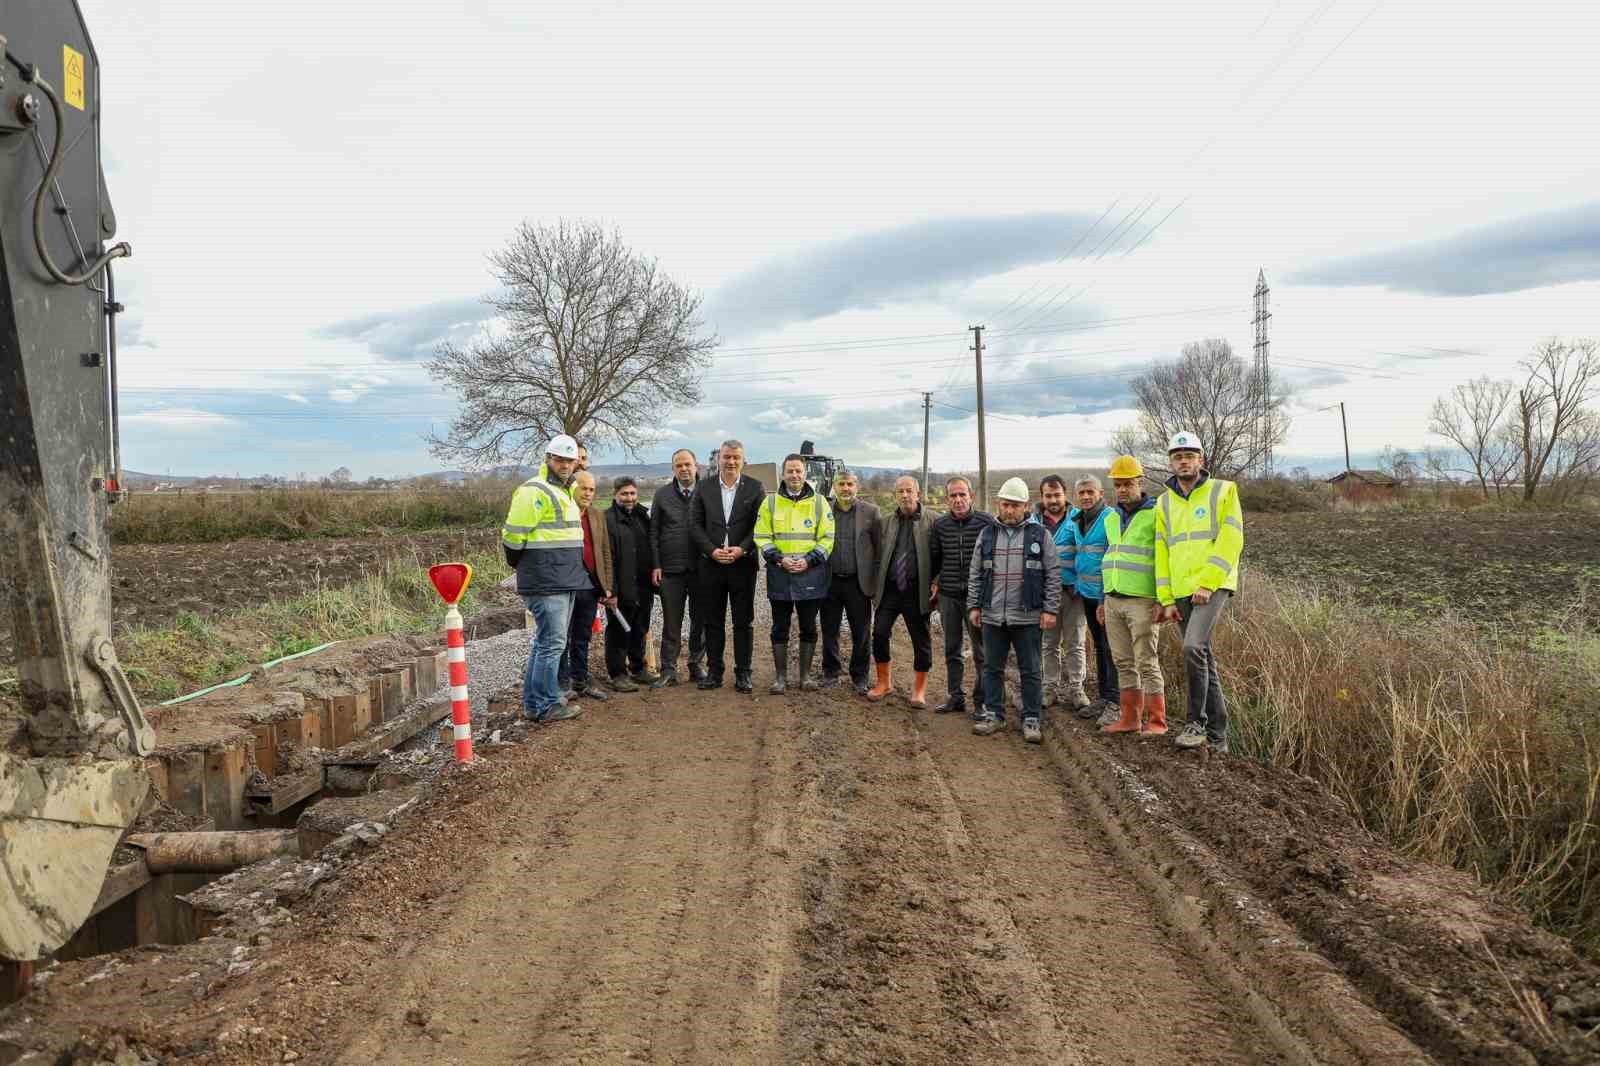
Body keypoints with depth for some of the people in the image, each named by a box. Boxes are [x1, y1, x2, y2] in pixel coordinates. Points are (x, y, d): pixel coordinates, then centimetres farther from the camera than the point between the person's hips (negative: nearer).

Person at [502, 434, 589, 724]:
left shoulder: (565, 492, 18)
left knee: (546, 641, 14)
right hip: (546, 582, -10)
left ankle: (534, 703, 23)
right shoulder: (534, 491, -12)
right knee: (552, 643, -7)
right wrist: (518, 563, 0)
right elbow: (513, 535, -15)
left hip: (565, 581, 10)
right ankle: (547, 706, 1)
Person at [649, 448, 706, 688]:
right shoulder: (662, 495, 6)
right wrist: (656, 565, 0)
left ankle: (697, 665, 22)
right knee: (671, 623, 4)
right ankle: (668, 670, 10)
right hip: (670, 569, 0)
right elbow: (654, 532, 6)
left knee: (700, 621, 9)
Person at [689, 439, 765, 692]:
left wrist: (741, 549, -13)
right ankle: (714, 671, 16)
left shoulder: (755, 488, 2)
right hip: (710, 564, 1)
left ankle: (743, 673, 12)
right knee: (712, 622, 7)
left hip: (743, 564, -1)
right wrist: (712, 550, -9)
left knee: (743, 621, 4)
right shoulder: (704, 487, 6)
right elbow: (695, 524, 3)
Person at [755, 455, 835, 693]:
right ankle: (780, 677, 15)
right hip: (779, 575, 0)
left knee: (808, 627, 8)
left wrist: (809, 560, -11)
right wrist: (779, 559, -11)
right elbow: (761, 537, 3)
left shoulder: (819, 502, 3)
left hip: (810, 575, 0)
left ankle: (805, 674, 20)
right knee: (780, 628, 5)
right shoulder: (770, 502, 4)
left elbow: (828, 538, 1)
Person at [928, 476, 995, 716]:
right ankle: (955, 697, 22)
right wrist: (935, 582, 11)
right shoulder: (939, 525, 4)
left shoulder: (986, 522, -6)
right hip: (948, 596, 4)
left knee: (981, 651, 3)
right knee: (951, 650, 11)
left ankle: (981, 700, 13)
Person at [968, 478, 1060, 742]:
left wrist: (1050, 610, -6)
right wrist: (973, 606, 6)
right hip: (993, 616, 3)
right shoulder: (987, 534, 9)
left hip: (1028, 617, -3)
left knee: (1031, 671, 4)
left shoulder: (1041, 535, 1)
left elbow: (1053, 575, -1)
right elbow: (975, 574, 12)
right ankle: (993, 715, 22)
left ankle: (1032, 720, 12)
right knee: (992, 668, 10)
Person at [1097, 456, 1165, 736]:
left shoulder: (1155, 515, -6)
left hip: (1142, 601, -7)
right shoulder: (1111, 518, 16)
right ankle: (1129, 718, 18)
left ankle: (1156, 722, 4)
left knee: (1147, 663, -4)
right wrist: (1103, 600, 21)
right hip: (1113, 601, 7)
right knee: (1124, 663, 10)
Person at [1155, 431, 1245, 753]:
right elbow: (1162, 554, 12)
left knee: (1194, 647, -23)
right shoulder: (1164, 503, 13)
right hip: (1182, 593, 5)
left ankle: (1197, 722, -10)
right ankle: (1217, 735, 16)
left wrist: (1207, 583, -16)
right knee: (1205, 659, 9)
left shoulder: (1223, 491, 1)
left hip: (1212, 587, -5)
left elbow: (1231, 541, -8)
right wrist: (1167, 600, 6)